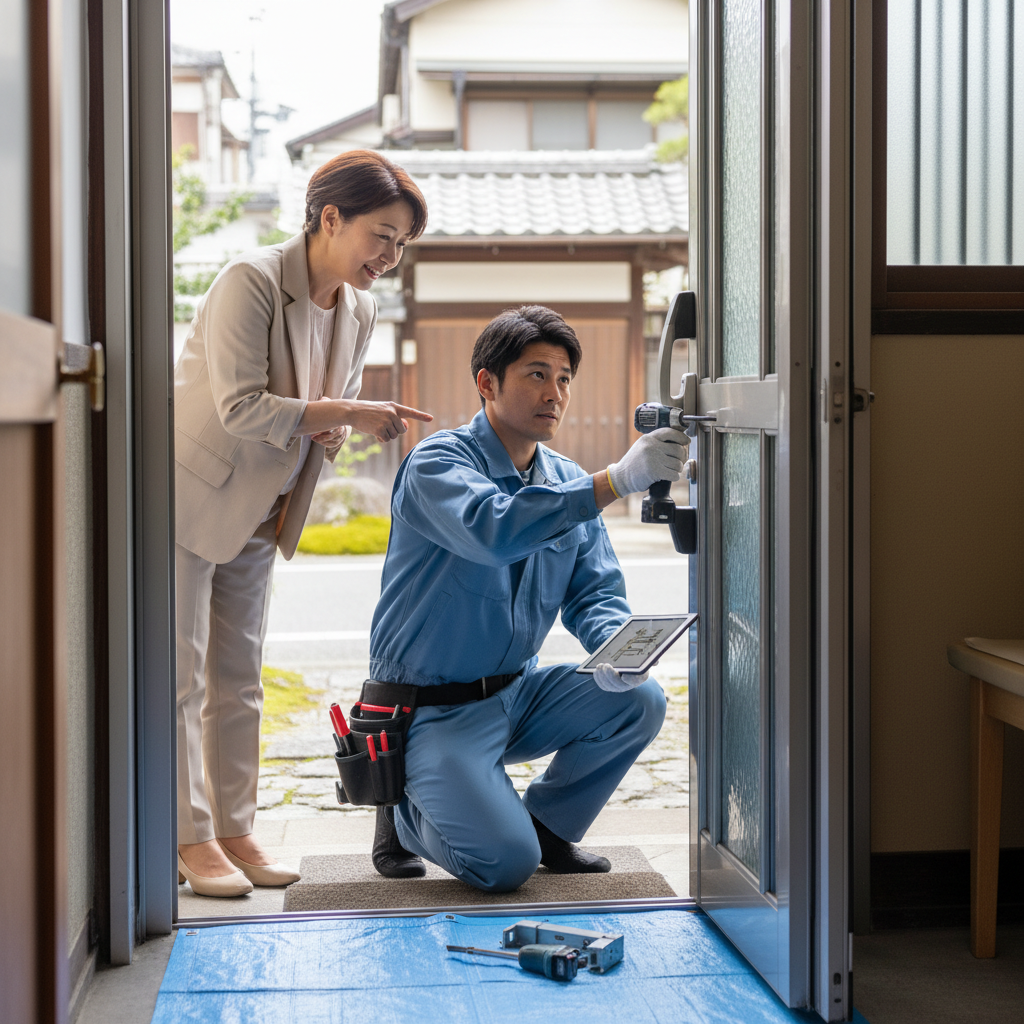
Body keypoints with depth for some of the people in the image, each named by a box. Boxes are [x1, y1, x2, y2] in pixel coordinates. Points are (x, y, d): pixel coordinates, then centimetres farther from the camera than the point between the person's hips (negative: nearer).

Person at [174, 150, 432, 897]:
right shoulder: (250, 282, -21)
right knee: (182, 677, -3)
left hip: (258, 518, 8)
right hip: (189, 500, -7)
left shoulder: (360, 311, 3)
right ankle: (193, 840, 3)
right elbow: (241, 408, -27)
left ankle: (236, 832, 16)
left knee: (239, 680, 10)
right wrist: (350, 414, -29)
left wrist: (330, 431, -10)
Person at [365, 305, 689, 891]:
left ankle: (546, 824, 8)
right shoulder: (438, 463, -16)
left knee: (640, 700, -15)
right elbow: (494, 530, -37)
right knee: (507, 863, -23)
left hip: (519, 694, 7)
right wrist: (617, 481, -43)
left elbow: (596, 591, 2)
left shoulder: (568, 482, 6)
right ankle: (407, 817, 10)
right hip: (434, 711, -7)